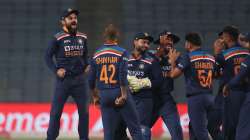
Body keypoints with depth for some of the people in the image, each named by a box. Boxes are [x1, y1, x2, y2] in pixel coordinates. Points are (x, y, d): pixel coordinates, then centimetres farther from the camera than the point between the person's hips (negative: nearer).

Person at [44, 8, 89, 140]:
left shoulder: (82, 38, 9)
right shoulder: (58, 38, -6)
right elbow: (48, 56, -3)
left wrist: (86, 66, 5)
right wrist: (56, 70, -14)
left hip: (80, 79, 5)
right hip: (63, 79, -4)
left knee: (84, 112, 7)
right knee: (55, 112, -4)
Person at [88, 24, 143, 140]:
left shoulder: (96, 54, 6)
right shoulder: (121, 52, -6)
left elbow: (91, 79, 8)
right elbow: (122, 75, -16)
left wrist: (95, 96, 20)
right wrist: (124, 95, -14)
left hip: (104, 95, 4)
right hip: (119, 92, -4)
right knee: (135, 128, 1)